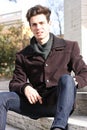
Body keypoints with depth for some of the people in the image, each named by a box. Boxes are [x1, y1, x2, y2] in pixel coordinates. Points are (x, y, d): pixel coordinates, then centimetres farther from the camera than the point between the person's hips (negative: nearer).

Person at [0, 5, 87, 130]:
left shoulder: (69, 47, 7)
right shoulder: (23, 56, 11)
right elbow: (15, 83, 12)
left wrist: (73, 82, -18)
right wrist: (25, 87, -13)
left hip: (61, 104, -2)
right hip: (37, 102, 2)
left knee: (66, 79, -33)